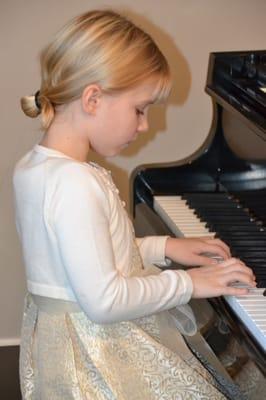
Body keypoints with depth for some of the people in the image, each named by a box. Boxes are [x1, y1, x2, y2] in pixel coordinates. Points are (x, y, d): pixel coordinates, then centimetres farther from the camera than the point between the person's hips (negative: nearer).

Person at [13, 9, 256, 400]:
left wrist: (162, 248, 11)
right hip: (98, 358, -10)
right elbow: (104, 301, -27)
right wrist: (187, 282, -15)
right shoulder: (75, 183, -26)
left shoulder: (32, 166, 4)